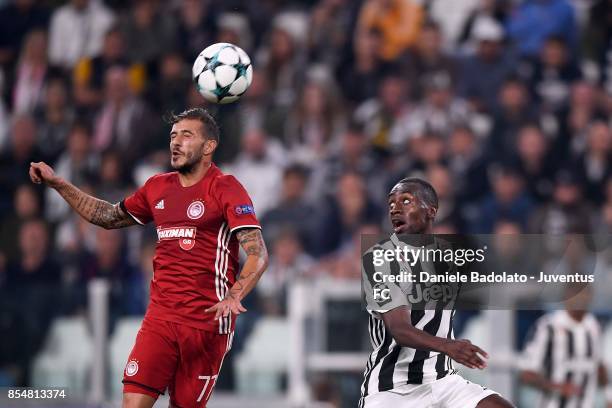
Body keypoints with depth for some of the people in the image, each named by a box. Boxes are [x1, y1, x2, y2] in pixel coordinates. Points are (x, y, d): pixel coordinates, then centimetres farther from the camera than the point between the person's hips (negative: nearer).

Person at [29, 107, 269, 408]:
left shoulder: (226, 189, -6)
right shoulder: (158, 187, 13)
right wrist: (55, 182, 25)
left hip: (207, 320, -5)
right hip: (160, 315, 5)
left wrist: (234, 296, -32)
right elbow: (110, 217, 30)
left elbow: (258, 253, -14)